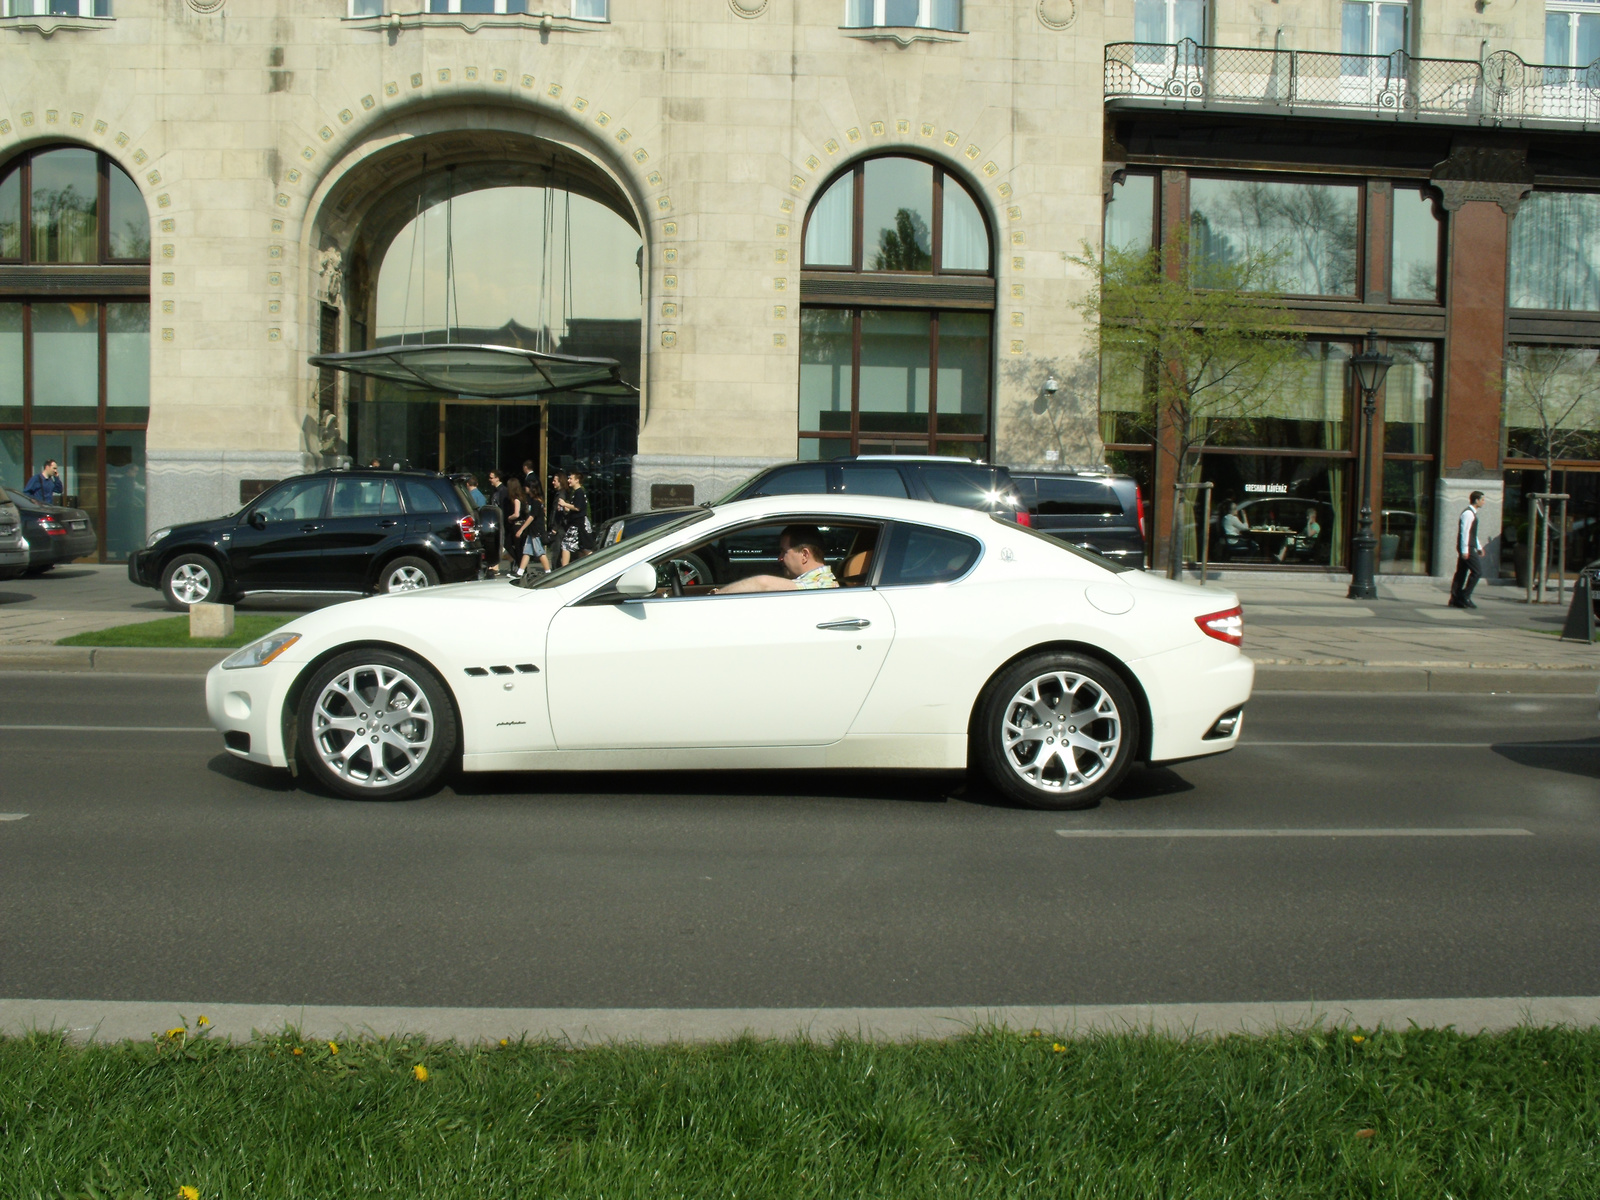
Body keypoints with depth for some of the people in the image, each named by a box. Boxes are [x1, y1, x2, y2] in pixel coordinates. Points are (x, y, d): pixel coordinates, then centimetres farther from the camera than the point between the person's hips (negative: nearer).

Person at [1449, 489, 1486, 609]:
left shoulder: (1472, 513, 19)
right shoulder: (1468, 513, -14)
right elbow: (1465, 532, -20)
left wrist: (1479, 547, 26)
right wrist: (1465, 550, -23)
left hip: (1469, 547, 10)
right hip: (1467, 547, -10)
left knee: (1461, 572, 8)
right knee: (1477, 570, -10)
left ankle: (1455, 599, 9)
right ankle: (1465, 597, -8)